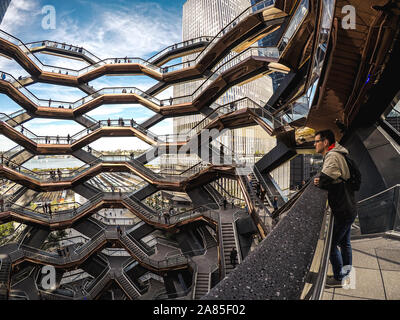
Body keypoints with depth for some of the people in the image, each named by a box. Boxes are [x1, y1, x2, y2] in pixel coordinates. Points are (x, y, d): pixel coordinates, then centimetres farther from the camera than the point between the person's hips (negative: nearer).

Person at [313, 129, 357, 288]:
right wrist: (321, 181, -5)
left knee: (331, 244, 3)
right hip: (348, 209, 10)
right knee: (344, 242, 22)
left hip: (343, 211, -10)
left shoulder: (332, 156, -21)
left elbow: (323, 181, -28)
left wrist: (318, 182, -7)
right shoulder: (337, 155, 12)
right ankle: (346, 272, 39)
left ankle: (338, 278, 19)